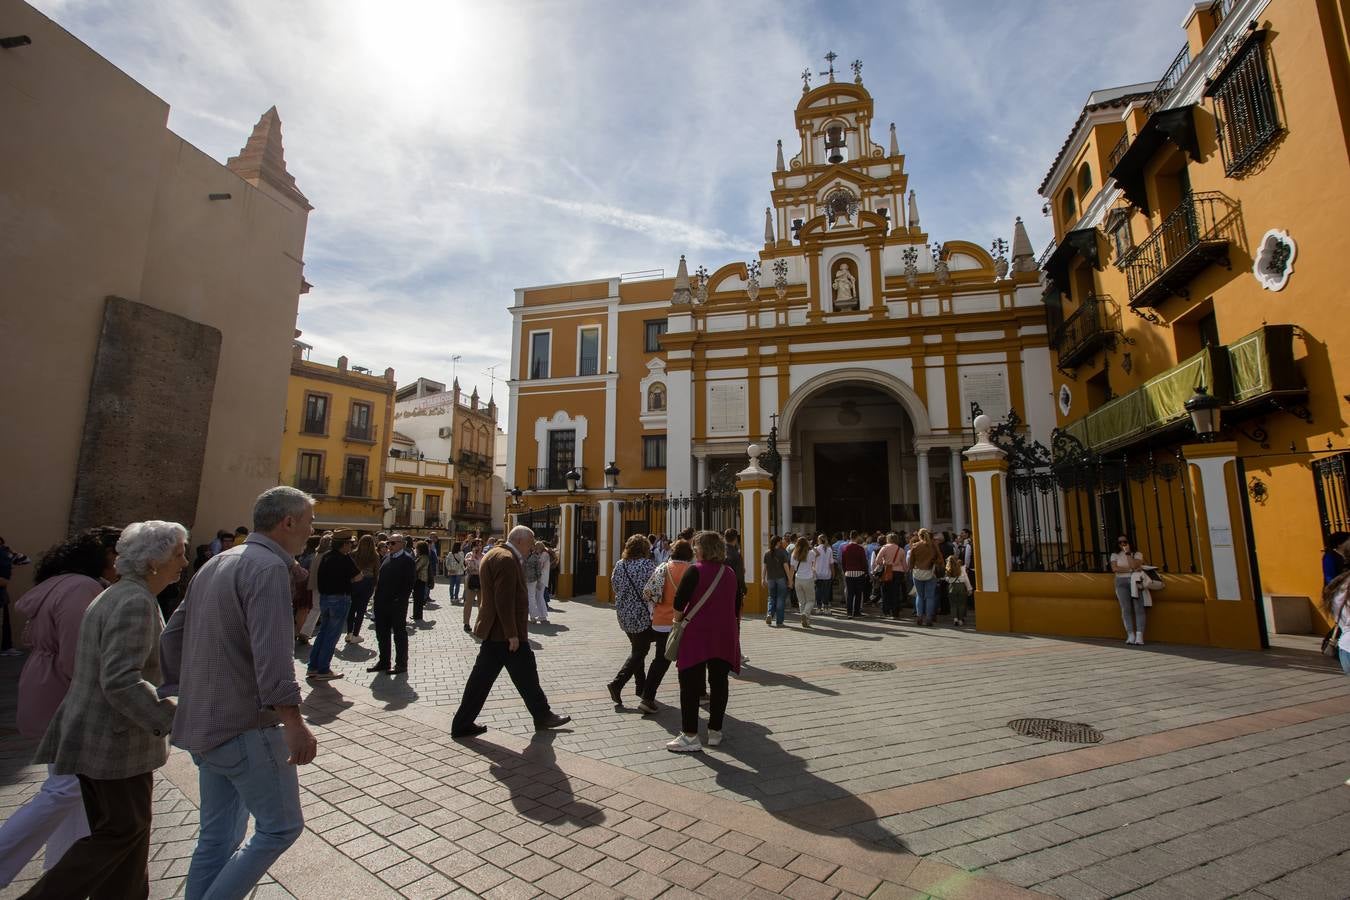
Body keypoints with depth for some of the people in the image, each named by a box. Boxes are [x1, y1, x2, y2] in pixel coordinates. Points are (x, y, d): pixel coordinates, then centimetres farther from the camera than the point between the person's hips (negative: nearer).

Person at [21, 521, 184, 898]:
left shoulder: (112, 596, 10)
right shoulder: (135, 602, -23)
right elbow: (121, 682, -28)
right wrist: (172, 719, -24)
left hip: (93, 735, 10)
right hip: (115, 740, -10)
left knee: (123, 828, 17)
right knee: (123, 830, 6)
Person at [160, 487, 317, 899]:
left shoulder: (217, 564, 12)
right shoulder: (268, 566, -18)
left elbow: (171, 636, 17)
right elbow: (271, 652, -28)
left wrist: (180, 694, 25)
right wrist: (293, 721, -28)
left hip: (205, 724, 10)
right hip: (247, 727, -10)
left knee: (218, 836, 19)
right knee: (280, 826, 5)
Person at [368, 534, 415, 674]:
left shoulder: (408, 560, -10)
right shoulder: (386, 558, 12)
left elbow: (410, 582, -14)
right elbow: (380, 577, 14)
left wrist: (400, 599, -19)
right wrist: (378, 596, 4)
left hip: (397, 604, -7)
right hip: (382, 603, 7)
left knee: (399, 634, 4)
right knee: (382, 633, 15)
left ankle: (401, 664, 14)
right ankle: (383, 661, 29)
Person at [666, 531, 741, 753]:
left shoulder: (695, 571, -11)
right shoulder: (730, 572, 8)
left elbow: (679, 603, -15)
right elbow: (736, 605, 16)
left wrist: (678, 620, 3)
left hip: (697, 635, -6)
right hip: (725, 636, 6)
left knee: (690, 684, 2)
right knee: (718, 683, 13)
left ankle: (690, 736, 5)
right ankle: (715, 732, 22)